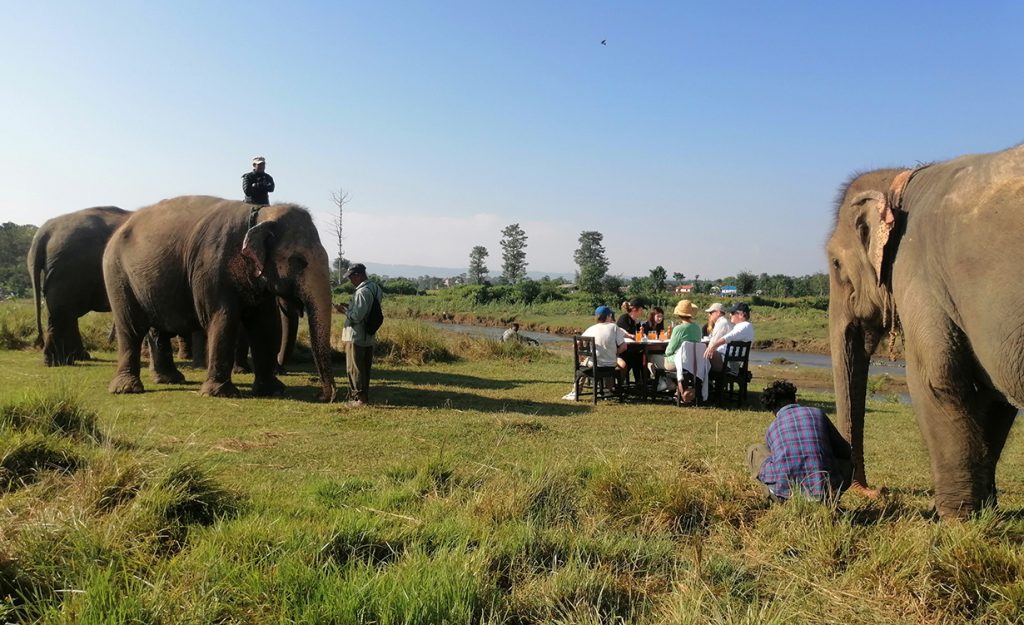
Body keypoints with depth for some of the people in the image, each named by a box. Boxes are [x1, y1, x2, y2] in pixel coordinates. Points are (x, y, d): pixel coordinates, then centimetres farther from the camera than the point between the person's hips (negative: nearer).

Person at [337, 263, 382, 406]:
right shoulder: (374, 288, 9)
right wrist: (349, 308, 12)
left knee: (354, 368, 1)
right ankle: (364, 396, 23)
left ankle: (359, 397, 5)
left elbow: (356, 317, -24)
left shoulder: (362, 292, -21)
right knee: (365, 367, 15)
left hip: (356, 337, -9)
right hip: (368, 337, 9)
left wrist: (345, 310, -8)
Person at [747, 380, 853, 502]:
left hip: (785, 495, 0)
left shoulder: (771, 429, 15)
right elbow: (845, 452, 21)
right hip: (825, 495, 1)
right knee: (847, 459, 32)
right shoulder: (817, 414, 12)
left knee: (754, 450, 25)